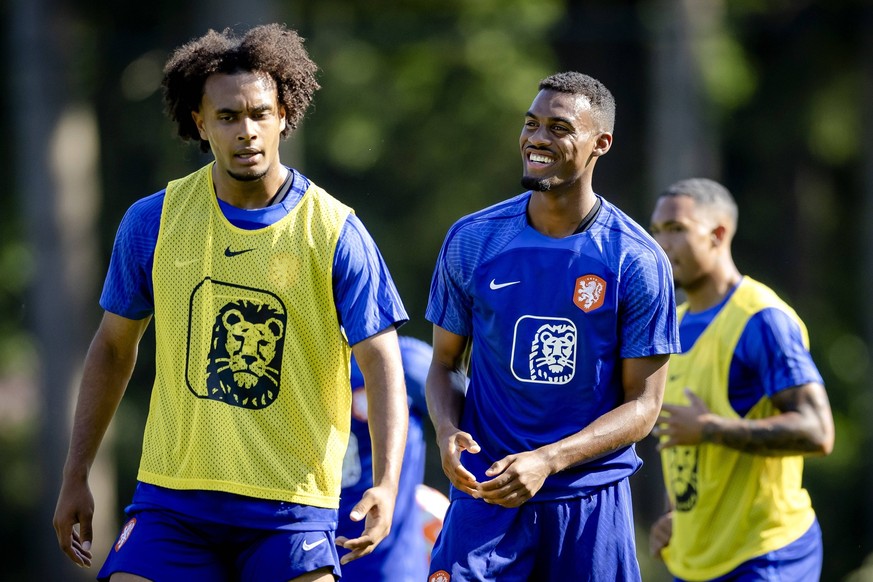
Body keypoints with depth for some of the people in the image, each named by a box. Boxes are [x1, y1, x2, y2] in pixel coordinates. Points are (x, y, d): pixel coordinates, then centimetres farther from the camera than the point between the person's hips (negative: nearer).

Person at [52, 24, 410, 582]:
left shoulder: (335, 233, -5)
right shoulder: (152, 222, 2)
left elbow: (382, 364, -6)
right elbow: (114, 347, 13)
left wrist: (387, 483, -21)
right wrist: (76, 478, 11)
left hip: (291, 508, -2)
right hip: (171, 500, 2)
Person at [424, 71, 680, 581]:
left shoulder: (638, 261, -6)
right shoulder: (472, 241, 2)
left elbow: (643, 404, -4)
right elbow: (446, 361, 11)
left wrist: (547, 460, -18)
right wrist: (447, 429, -12)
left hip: (591, 501, -1)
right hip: (485, 491, 1)